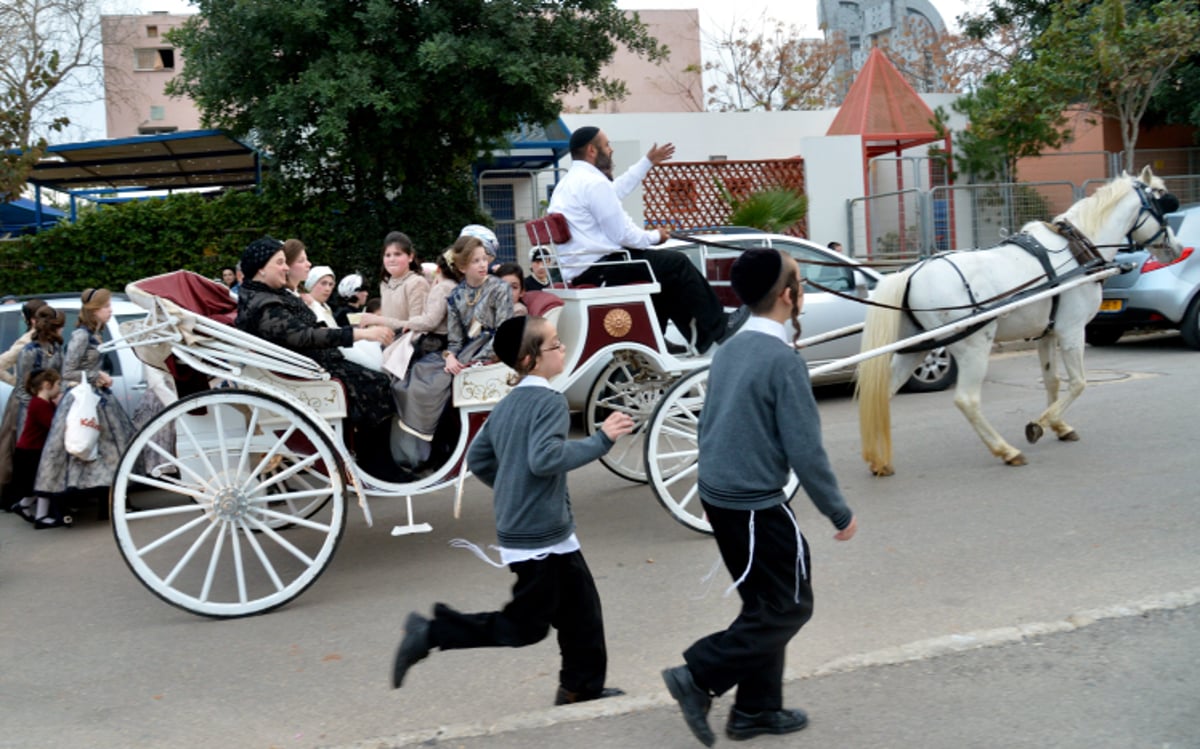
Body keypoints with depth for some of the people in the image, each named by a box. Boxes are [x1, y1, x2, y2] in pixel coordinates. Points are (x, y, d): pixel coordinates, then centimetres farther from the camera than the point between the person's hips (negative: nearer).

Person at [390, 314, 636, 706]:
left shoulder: (508, 404, 10)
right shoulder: (549, 401, -16)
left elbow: (477, 458, 13)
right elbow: (545, 457, -29)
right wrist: (600, 440, -23)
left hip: (519, 526, 9)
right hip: (541, 536, -9)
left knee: (581, 607, 17)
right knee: (525, 626, 1)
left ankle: (582, 687, 26)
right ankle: (433, 632, 1)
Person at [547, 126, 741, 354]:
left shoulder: (569, 182, 15)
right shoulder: (594, 182, -17)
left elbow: (616, 189, 30)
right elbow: (622, 235, -18)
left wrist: (647, 162, 38)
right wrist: (654, 236, 1)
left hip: (579, 270, 10)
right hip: (600, 269, -10)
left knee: (662, 267, 23)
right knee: (677, 264, 0)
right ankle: (717, 327, 13)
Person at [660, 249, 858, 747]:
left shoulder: (728, 349, 7)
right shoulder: (783, 360, -18)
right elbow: (805, 450, -18)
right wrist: (840, 514, -8)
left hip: (716, 495, 9)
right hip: (756, 505, -9)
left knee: (764, 603, 19)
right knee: (790, 607, 5)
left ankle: (756, 708, 26)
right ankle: (698, 675, -2)